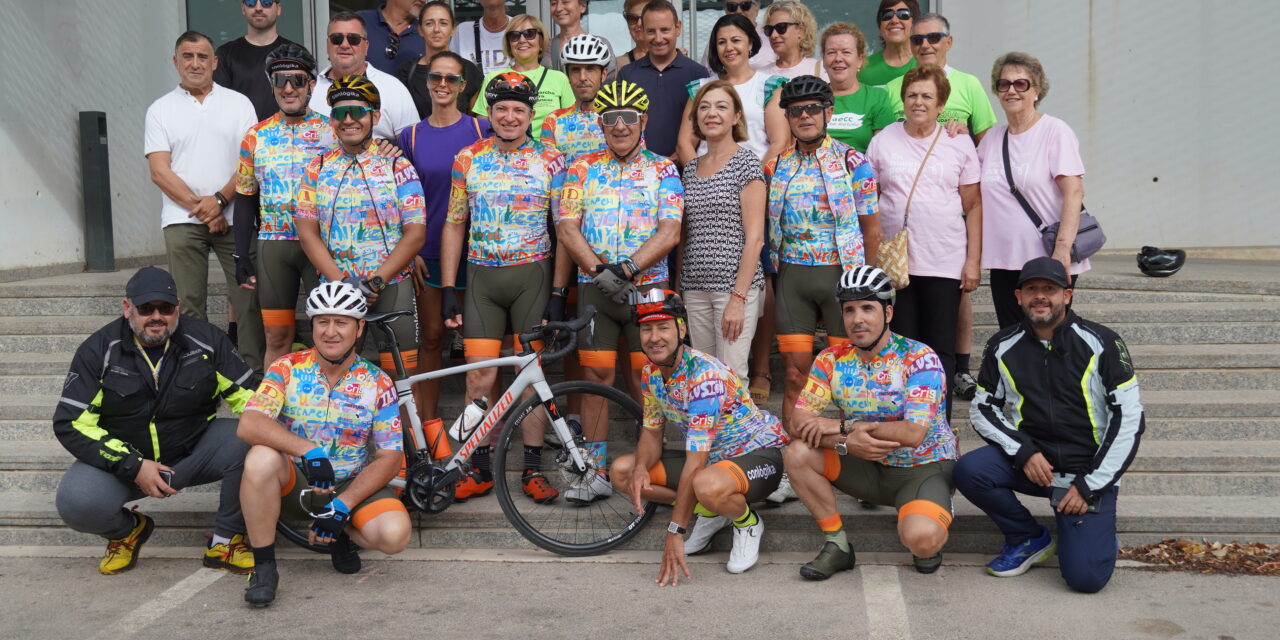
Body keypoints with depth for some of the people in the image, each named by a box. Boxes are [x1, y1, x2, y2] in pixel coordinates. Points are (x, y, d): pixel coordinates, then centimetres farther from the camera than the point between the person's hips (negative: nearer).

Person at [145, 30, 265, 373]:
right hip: (182, 220, 0)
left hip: (234, 217, 0)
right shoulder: (160, 110, 9)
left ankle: (254, 370, 3)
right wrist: (200, 208, -9)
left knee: (248, 298, -4)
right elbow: (160, 171, 0)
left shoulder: (239, 104, 10)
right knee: (188, 304, 0)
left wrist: (219, 199, -11)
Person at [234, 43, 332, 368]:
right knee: (277, 336, 6)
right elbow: (245, 198, 12)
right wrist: (241, 256, 6)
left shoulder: (333, 131, 0)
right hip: (272, 246, 3)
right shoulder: (256, 135, 9)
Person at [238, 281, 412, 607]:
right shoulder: (288, 368, -6)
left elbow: (390, 457, -7)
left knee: (395, 534, -28)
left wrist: (342, 506, -18)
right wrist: (309, 451, -35)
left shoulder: (378, 384, -4)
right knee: (261, 458, -34)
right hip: (295, 483, 0)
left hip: (353, 485, 0)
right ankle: (264, 567, -16)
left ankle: (342, 536, 9)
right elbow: (248, 424, -21)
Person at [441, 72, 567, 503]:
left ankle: (533, 470, 13)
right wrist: (447, 290, 2)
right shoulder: (468, 159, 5)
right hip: (482, 278, 1)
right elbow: (454, 225, 8)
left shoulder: (550, 161, 1)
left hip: (532, 276, -1)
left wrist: (559, 293, -5)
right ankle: (480, 470, 11)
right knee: (479, 376, -1)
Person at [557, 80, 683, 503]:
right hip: (595, 287, 1)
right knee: (596, 373, 0)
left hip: (648, 285, -1)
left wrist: (626, 268, -18)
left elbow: (670, 232, -6)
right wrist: (599, 269, -14)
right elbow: (567, 229, 1)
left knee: (645, 376, -1)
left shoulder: (662, 171, 5)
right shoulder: (582, 169, 9)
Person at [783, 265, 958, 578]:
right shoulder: (832, 359, -4)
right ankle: (837, 545, -5)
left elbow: (913, 433, -28)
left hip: (924, 467, -4)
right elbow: (799, 423, -11)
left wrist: (843, 426, -24)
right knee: (798, 454, -19)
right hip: (868, 467, 5)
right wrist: (845, 442, -30)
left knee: (920, 538, -33)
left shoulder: (919, 358, -17)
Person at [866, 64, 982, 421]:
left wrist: (974, 261, -1)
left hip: (945, 263, -1)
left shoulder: (959, 144, 5)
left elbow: (973, 206, 5)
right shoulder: (883, 141, 6)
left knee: (940, 349, 2)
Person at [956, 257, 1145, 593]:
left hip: (1088, 470, -3)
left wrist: (1090, 485, -12)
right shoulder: (1003, 347, 1)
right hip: (1031, 463, 3)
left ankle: (1098, 533, 20)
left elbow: (1129, 417, -8)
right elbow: (982, 407, 6)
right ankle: (1028, 539, 1)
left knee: (1086, 577, -19)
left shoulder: (1100, 343, -7)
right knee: (969, 470, -27)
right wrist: (1023, 452, -13)